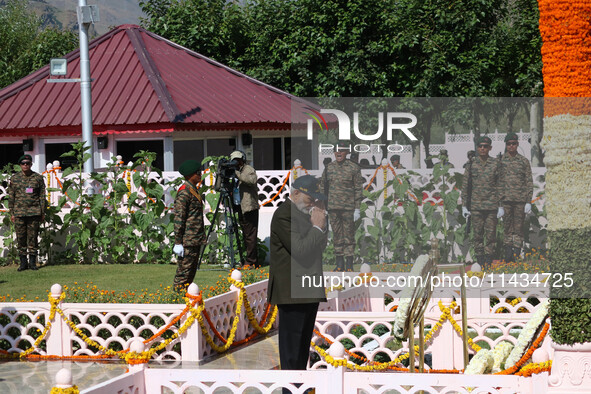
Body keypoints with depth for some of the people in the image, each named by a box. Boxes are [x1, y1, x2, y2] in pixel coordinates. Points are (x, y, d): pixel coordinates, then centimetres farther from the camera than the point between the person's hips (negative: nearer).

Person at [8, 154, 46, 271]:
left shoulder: (38, 178, 6)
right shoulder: (14, 178, 8)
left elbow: (42, 196, 7)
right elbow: (11, 197, 10)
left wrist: (42, 212, 4)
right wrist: (11, 213, 5)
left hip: (34, 212, -1)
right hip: (19, 212, 1)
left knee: (33, 237, 1)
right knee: (21, 238, 1)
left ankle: (32, 262, 8)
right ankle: (23, 262, 8)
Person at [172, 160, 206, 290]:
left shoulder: (194, 190, 16)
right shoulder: (184, 192, -15)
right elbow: (178, 218, -18)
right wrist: (178, 242, -20)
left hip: (196, 239, 10)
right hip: (188, 240, -10)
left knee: (192, 270, 13)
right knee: (184, 270, -7)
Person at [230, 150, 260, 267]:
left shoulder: (249, 169, -5)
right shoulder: (238, 171, 20)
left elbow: (252, 180, -25)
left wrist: (237, 174, -25)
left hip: (250, 207, -9)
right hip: (241, 208, 9)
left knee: (250, 236, -8)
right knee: (246, 236, 11)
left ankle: (251, 261, -8)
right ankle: (253, 260, 17)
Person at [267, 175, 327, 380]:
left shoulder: (305, 213, 18)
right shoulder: (283, 214, -13)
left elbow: (320, 246, 20)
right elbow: (300, 249, -21)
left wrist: (321, 224, 6)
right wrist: (317, 227, -11)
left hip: (309, 291, 10)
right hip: (292, 291, -10)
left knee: (303, 346, 15)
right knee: (291, 347, -5)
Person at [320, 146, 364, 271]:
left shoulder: (354, 168, -2)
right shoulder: (328, 168, 8)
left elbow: (358, 189, -2)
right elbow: (323, 187, 14)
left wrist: (358, 208, -7)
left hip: (348, 208, -3)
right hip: (333, 208, 3)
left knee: (349, 236, -1)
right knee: (337, 235, 6)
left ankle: (349, 265, 4)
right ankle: (339, 264, 12)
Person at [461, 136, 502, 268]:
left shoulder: (496, 164, 3)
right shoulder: (471, 165, 6)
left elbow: (500, 185, 4)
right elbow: (465, 185, 9)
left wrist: (501, 206, -1)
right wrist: (464, 205, 4)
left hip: (492, 206, -1)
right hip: (476, 205, 1)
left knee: (491, 234, 0)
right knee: (478, 234, 2)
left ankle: (488, 261, 5)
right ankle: (480, 261, 8)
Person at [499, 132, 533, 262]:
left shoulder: (524, 161, 8)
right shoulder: (500, 161, 7)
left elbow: (529, 182, 7)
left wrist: (529, 201, -1)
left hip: (521, 200, 0)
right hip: (505, 200, 0)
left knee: (519, 228, 1)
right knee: (507, 228, 1)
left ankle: (517, 253, 5)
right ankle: (508, 254, 5)